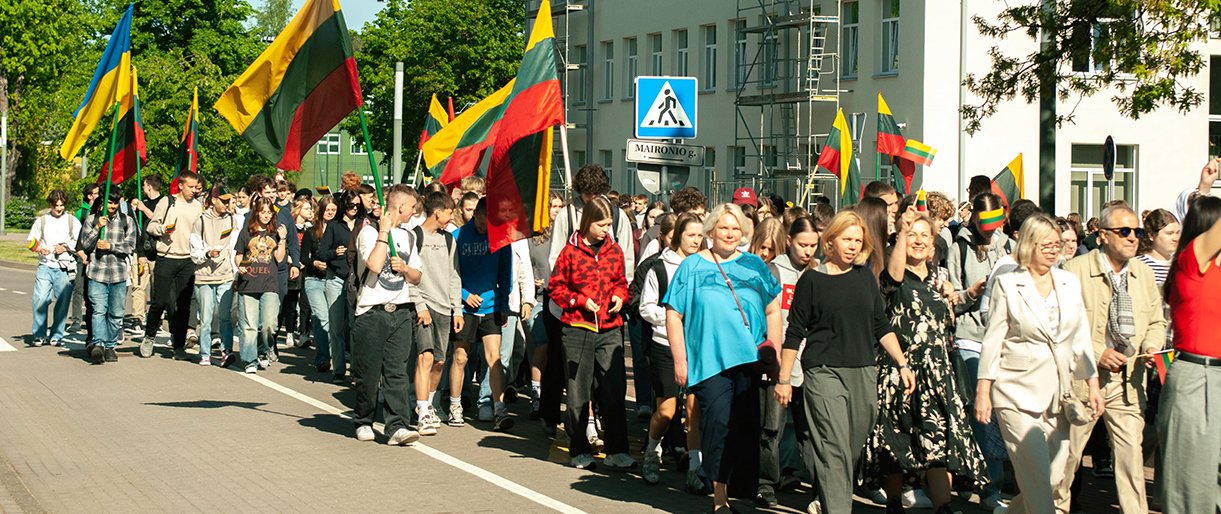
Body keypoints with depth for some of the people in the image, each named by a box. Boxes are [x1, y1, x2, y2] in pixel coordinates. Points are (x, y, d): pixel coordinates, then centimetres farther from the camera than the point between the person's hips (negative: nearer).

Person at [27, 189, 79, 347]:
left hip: (65, 268, 0)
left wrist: (66, 248, -9)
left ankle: (56, 336, 12)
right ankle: (38, 335, -1)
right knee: (40, 299, -12)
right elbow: (31, 241, 13)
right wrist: (39, 249, -7)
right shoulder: (41, 220, 12)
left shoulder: (72, 221, 9)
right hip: (45, 265, 0)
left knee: (62, 302, 0)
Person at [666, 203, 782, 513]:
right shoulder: (692, 266, 6)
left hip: (750, 360, 3)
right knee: (718, 423, -13)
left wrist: (774, 357, 8)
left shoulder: (754, 266, 13)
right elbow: (674, 315, 4)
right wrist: (680, 361, -2)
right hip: (710, 360, -3)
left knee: (746, 425, 3)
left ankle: (743, 487, 17)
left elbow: (773, 312, 15)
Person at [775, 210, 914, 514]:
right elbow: (794, 334, 2)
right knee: (834, 448, -13)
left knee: (853, 448, 8)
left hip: (864, 374, 5)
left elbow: (881, 327, 18)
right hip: (824, 372, -5)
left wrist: (902, 364, 11)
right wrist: (784, 379, 0)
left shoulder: (865, 277, 11)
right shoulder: (812, 280, -1)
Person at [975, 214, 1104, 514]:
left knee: (1055, 477, 7)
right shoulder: (1008, 285, -2)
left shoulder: (1069, 282, 10)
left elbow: (1081, 338, 15)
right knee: (1036, 477, -10)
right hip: (1018, 393, -5)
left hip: (1058, 395, 5)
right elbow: (992, 340, -1)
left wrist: (1093, 385, 9)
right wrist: (983, 392, -4)